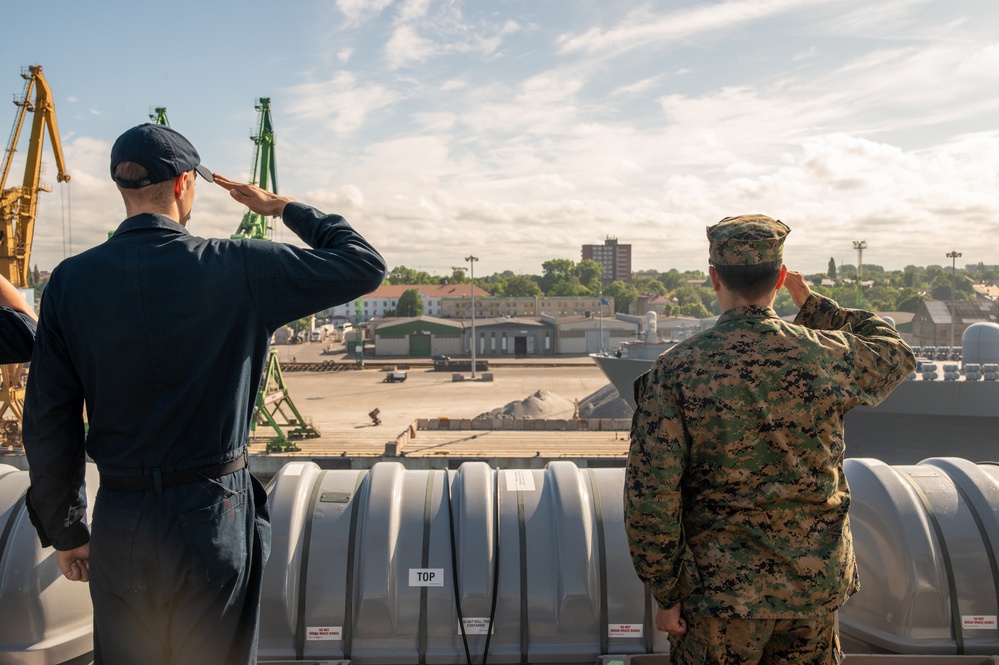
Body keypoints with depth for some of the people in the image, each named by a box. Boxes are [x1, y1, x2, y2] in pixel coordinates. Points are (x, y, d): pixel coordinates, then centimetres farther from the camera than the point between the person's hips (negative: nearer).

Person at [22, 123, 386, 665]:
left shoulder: (71, 281, -3)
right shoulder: (238, 269, -12)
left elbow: (48, 423, -1)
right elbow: (364, 265, -3)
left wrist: (64, 532, 11)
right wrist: (285, 208, 8)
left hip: (119, 522, 3)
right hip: (213, 515, -2)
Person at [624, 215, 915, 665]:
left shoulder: (675, 370, -15)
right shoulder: (829, 356, -8)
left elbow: (650, 497, -16)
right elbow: (897, 354, 17)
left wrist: (666, 595, -3)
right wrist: (812, 304, 21)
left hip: (720, 592, -2)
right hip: (816, 586, 3)